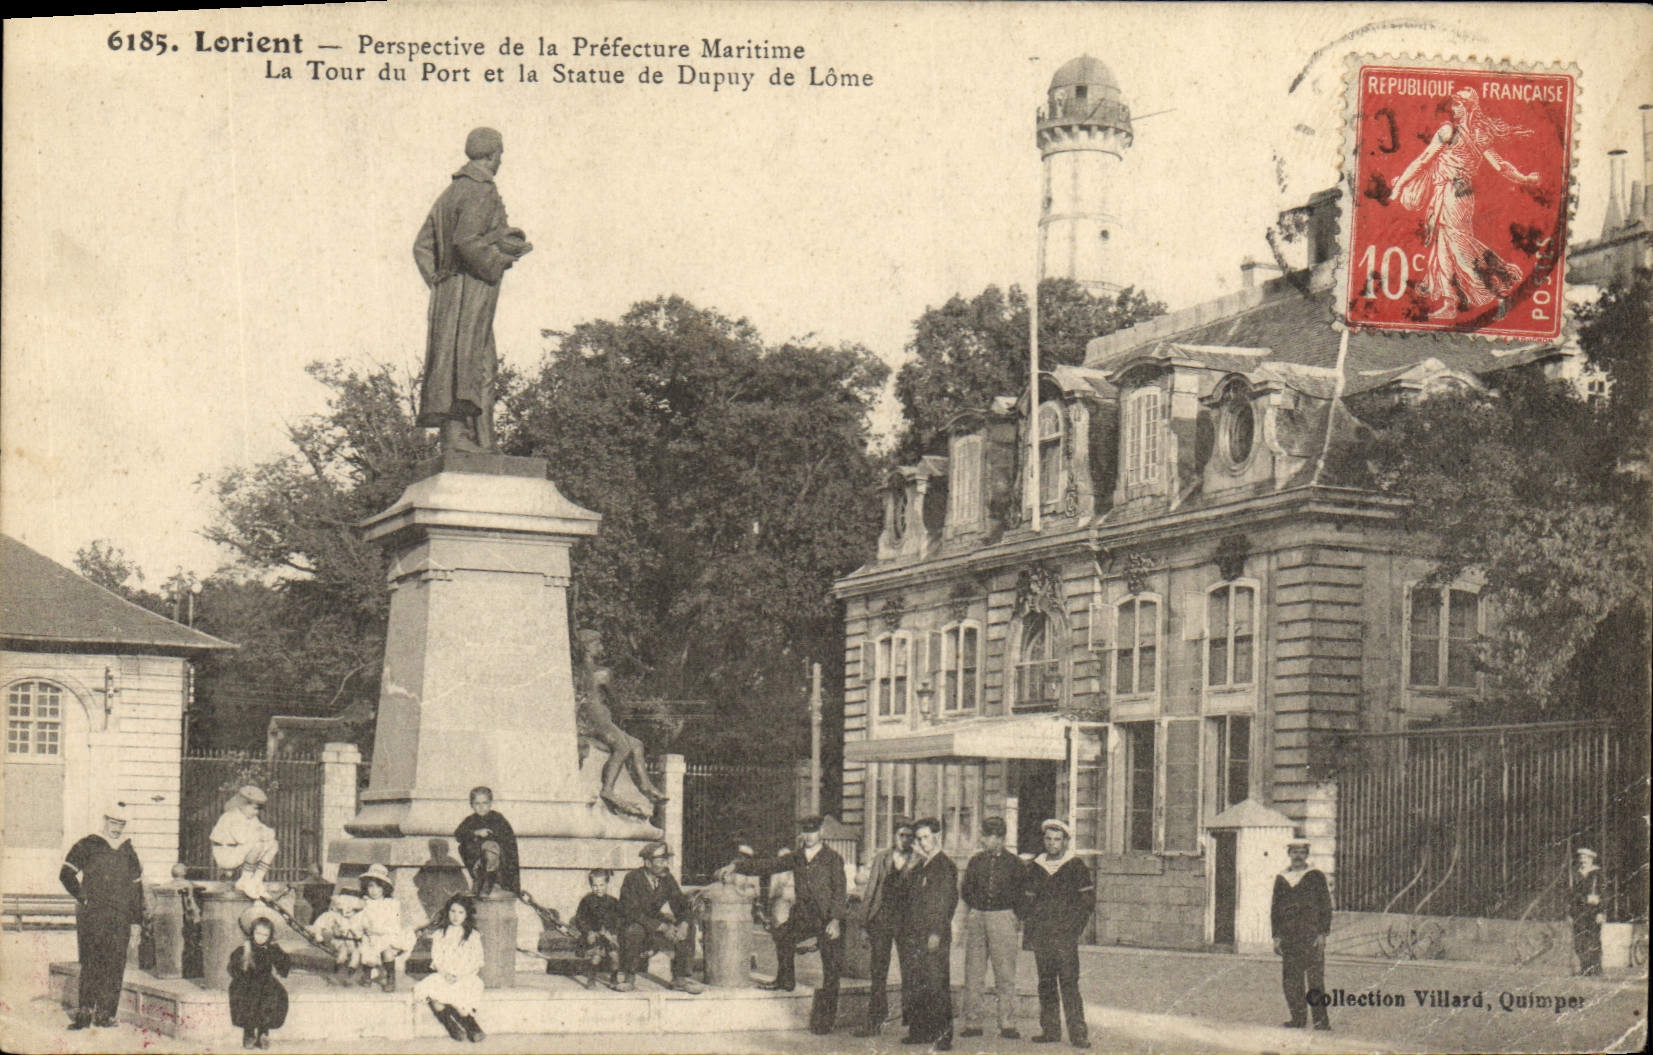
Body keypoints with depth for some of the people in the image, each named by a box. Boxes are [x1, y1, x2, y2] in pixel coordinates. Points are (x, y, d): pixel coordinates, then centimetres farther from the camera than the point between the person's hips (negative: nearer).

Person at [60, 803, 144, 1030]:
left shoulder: (128, 852, 15)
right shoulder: (87, 846, 3)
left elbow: (136, 889, 18)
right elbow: (66, 874, 2)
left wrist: (136, 921, 13)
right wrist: (83, 898, -5)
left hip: (120, 918, 4)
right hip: (91, 915, -3)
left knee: (115, 965, -1)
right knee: (91, 963, -8)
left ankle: (105, 1013, 4)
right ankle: (85, 1010, -7)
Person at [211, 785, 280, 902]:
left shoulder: (251, 818, 9)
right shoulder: (231, 817, -21)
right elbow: (243, 839, -31)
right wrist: (261, 835, -17)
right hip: (225, 855, -10)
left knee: (273, 845, -1)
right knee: (256, 845, -33)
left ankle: (256, 880, -5)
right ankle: (245, 881, -19)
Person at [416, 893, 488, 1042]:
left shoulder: (474, 936, 11)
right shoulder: (440, 935, 18)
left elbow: (476, 962, 2)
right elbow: (436, 959, 8)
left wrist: (459, 976, -13)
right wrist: (445, 974, -12)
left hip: (466, 976, -3)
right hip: (443, 975, 3)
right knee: (428, 989, -31)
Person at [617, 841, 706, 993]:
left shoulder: (667, 879, 2)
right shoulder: (632, 879, -16)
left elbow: (682, 905, 0)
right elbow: (633, 912, -25)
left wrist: (683, 923, -23)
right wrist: (662, 927, -31)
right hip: (630, 926, -5)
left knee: (688, 928, -14)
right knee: (636, 930, -38)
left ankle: (681, 978, -6)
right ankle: (626, 978, -17)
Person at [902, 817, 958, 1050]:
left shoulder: (945, 866, -5)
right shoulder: (918, 867, 18)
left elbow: (945, 901, -12)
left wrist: (936, 932, -17)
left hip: (935, 936, -8)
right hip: (915, 934, 8)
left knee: (938, 985, -8)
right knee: (912, 985, 7)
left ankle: (944, 1035, -5)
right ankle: (919, 1031, 16)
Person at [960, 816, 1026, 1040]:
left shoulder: (1014, 863, 3)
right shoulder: (975, 862, 11)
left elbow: (1021, 898, 4)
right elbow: (966, 893, 16)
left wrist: (1019, 929, 0)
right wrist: (968, 917, 5)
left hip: (1004, 918, -3)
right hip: (976, 917, 3)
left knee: (1006, 975, -3)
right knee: (973, 974, 1)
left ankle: (1007, 1024, 1)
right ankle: (972, 1023, 5)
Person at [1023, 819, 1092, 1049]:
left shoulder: (1075, 866, 3)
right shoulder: (1034, 867, 14)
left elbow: (1088, 900, 4)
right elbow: (1027, 899, 20)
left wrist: (1075, 925, -5)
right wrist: (1028, 928, 10)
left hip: (1065, 934, -4)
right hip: (1040, 934, 4)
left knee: (1069, 984, -10)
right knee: (1045, 983, 6)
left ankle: (1078, 1033, -9)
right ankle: (1050, 1029, 12)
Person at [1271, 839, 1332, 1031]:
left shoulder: (1316, 876, 5)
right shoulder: (1281, 879, 14)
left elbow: (1325, 906, 2)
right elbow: (1275, 908, 16)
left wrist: (1322, 933, -7)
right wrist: (1276, 936, 8)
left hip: (1312, 935, -4)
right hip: (1288, 937, 4)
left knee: (1315, 977, -7)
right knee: (1290, 979, 3)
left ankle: (1321, 1019, -3)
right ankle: (1298, 1018, 11)